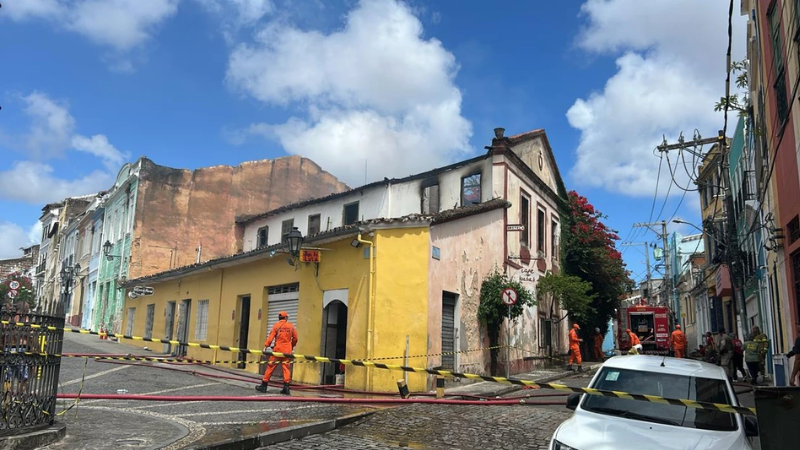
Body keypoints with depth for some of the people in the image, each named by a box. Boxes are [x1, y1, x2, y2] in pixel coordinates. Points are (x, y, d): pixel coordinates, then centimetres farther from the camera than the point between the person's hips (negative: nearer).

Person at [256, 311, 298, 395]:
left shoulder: (276, 325, 0)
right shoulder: (291, 326, 7)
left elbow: (271, 336, -9)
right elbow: (295, 338, 10)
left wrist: (266, 346, -13)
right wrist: (292, 347, 25)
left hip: (278, 349, -2)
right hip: (287, 350, 2)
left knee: (271, 366, 4)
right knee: (286, 367, 4)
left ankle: (264, 385, 9)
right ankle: (286, 387, -2)